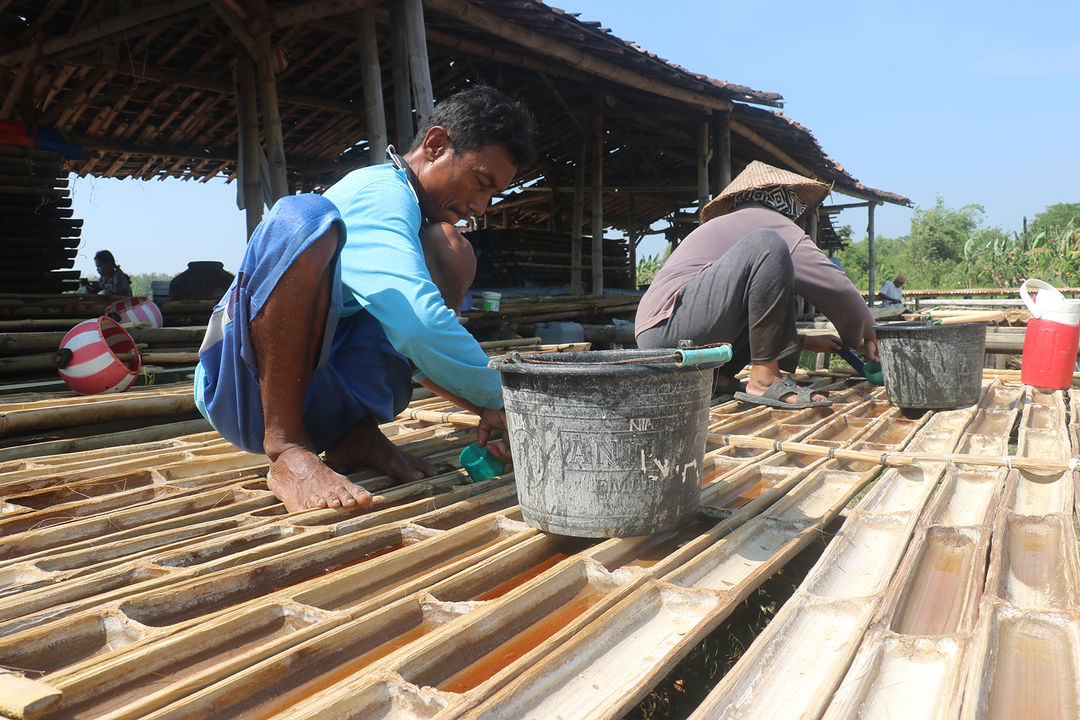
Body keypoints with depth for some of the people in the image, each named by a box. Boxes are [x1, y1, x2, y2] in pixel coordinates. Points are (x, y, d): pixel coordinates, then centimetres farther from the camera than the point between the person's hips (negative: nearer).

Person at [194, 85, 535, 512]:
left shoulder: (405, 211, 17)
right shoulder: (379, 192, -12)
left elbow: (413, 349, 19)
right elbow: (418, 329, -29)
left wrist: (487, 411, 4)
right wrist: (499, 402, -17)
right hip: (247, 389, -8)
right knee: (303, 217, -32)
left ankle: (357, 437, -9)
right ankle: (287, 450, -27)